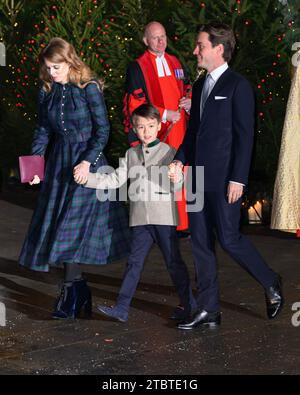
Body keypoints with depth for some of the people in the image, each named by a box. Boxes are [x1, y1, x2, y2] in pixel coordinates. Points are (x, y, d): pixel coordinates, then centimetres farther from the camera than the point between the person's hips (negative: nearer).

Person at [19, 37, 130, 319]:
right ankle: (79, 288, 10)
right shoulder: (47, 92, 6)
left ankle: (72, 289, -4)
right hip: (59, 162, 6)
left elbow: (102, 129, -9)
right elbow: (43, 130, 12)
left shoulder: (88, 88, -10)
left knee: (75, 221, -10)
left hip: (88, 160, -6)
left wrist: (87, 161, -18)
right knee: (57, 222, 2)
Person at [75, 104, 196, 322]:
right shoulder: (131, 154, 12)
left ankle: (190, 306, 11)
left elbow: (175, 186, -6)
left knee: (174, 262, 1)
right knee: (134, 263, 6)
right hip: (140, 220, 4)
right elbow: (114, 180, 8)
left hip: (164, 218, -4)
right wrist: (86, 178, -1)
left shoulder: (168, 152, -1)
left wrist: (175, 179, -30)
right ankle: (122, 308, 7)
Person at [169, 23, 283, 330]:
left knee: (229, 239, -6)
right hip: (199, 178, 8)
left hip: (224, 178, -8)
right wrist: (180, 159, 6)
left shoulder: (238, 86, -9)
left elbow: (245, 135, -12)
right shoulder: (200, 85, 15)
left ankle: (271, 285, 18)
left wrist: (238, 178, -16)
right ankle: (208, 311, 13)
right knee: (200, 243, 7)